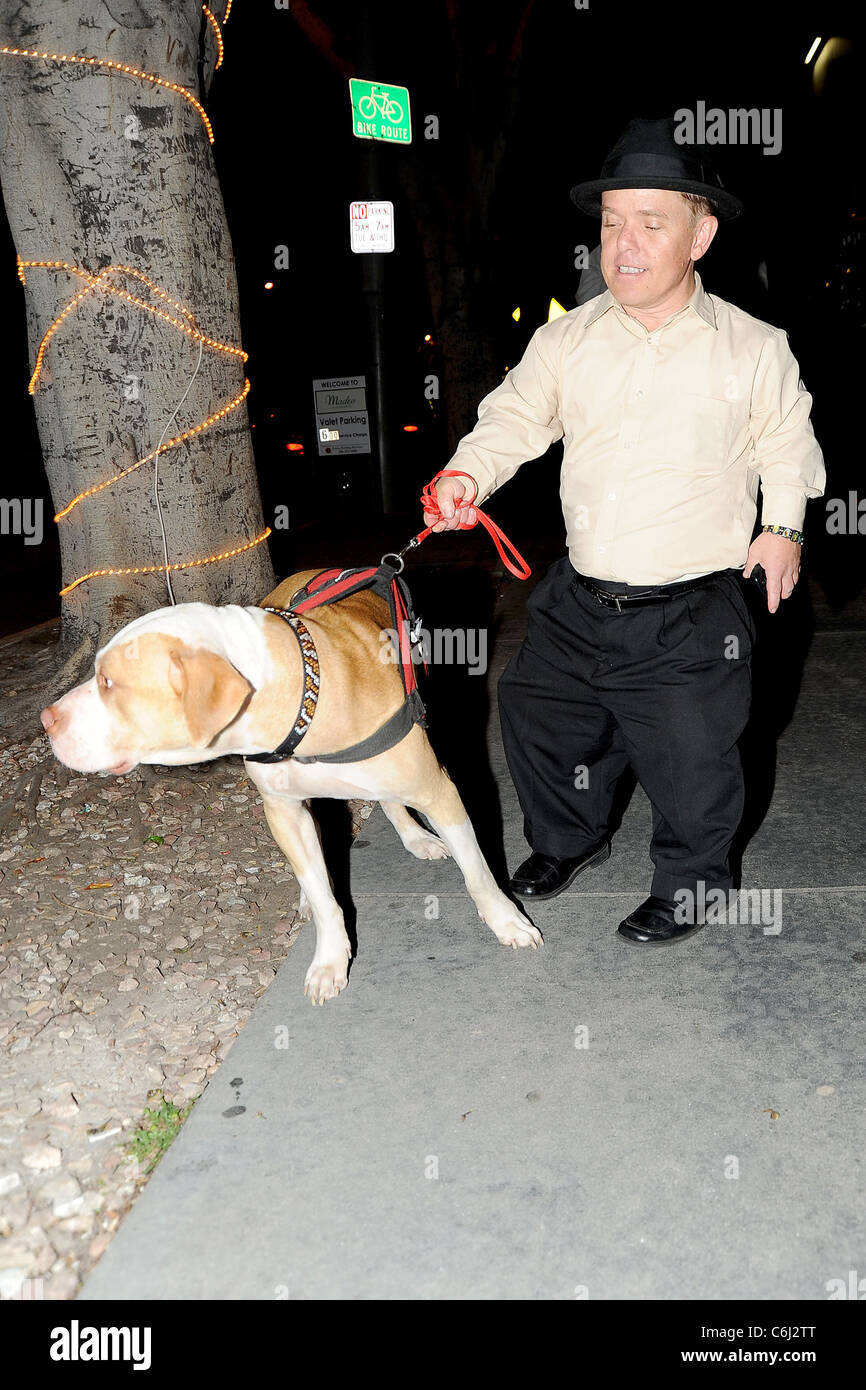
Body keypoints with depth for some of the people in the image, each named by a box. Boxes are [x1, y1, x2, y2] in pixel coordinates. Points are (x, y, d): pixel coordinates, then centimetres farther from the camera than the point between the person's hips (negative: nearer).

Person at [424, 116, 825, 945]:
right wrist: (467, 475, -15)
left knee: (690, 759, 5)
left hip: (692, 614, -3)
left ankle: (690, 881, 35)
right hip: (579, 599, 4)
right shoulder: (564, 341, 1)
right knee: (536, 713, 17)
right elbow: (511, 418, 3)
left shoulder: (755, 349, -3)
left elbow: (788, 443, 10)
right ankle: (568, 839, 45)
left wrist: (783, 524, -1)